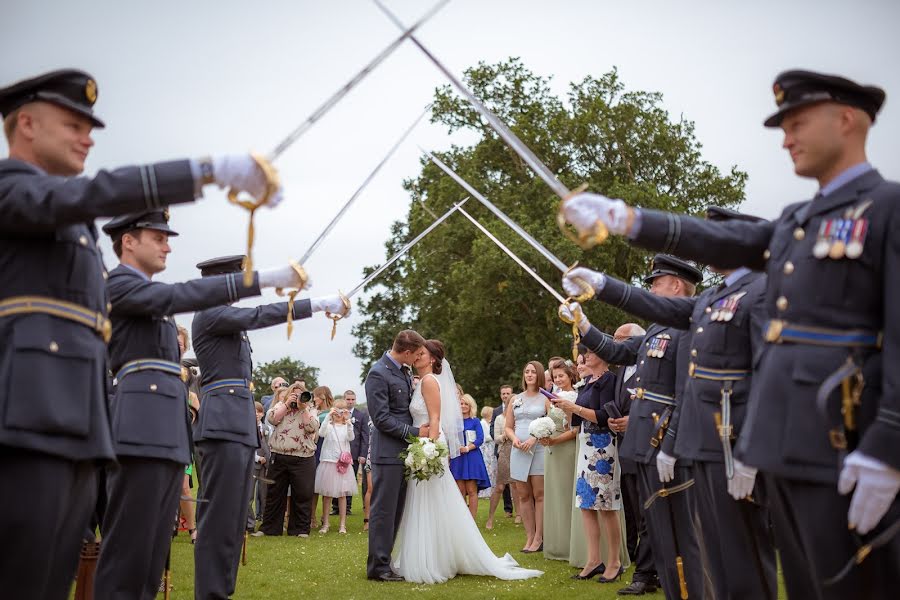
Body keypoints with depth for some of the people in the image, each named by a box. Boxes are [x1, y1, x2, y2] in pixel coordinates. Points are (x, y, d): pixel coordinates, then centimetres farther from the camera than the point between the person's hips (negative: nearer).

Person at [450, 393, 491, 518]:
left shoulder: (475, 421, 5)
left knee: (471, 490, -5)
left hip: (472, 457, -2)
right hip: (457, 458, 2)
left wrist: (467, 448, -17)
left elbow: (480, 439, -4)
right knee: (461, 491, 1)